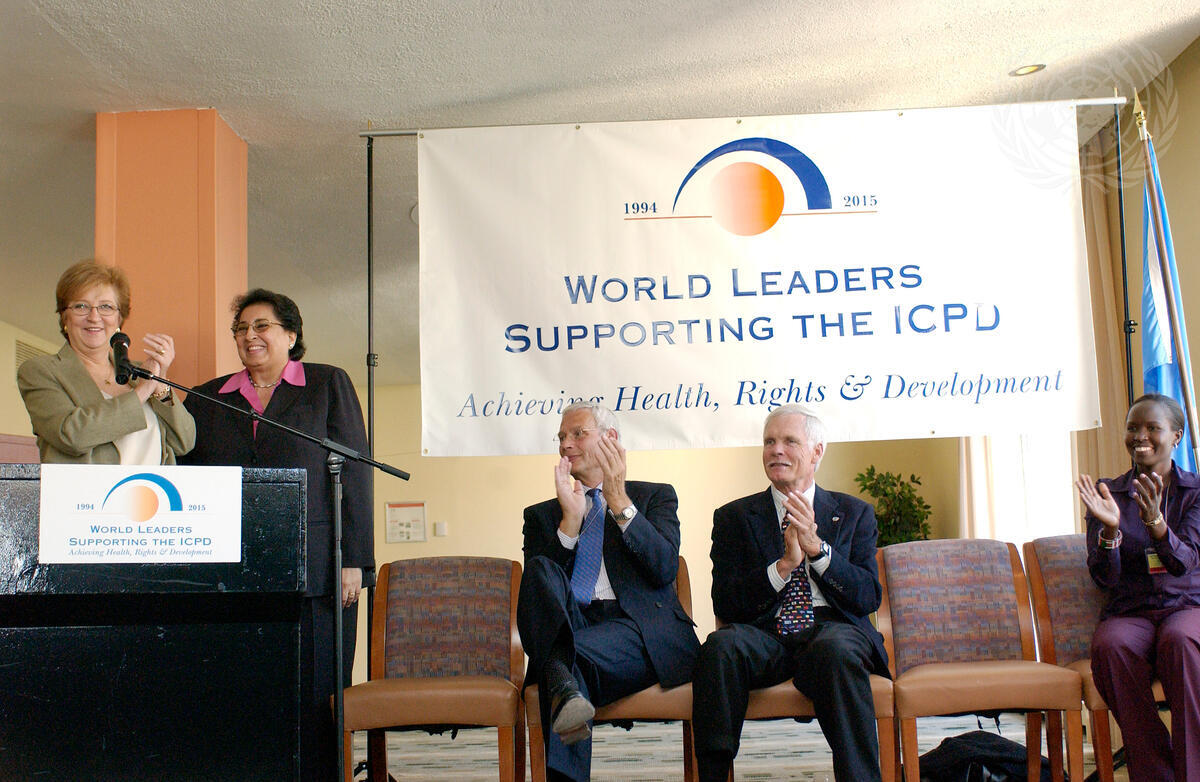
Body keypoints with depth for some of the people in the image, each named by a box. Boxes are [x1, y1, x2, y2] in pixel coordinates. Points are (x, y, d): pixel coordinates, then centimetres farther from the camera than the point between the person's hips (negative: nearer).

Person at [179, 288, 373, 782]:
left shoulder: (328, 384, 9)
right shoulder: (206, 399, 18)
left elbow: (354, 474, 2)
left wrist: (354, 560, -6)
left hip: (312, 573, -2)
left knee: (313, 700, 0)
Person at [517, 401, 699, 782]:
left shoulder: (656, 496, 19)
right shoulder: (541, 515, 24)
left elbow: (664, 568, -2)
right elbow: (538, 590, 6)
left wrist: (620, 501, -8)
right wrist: (571, 518, -4)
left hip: (643, 633, -3)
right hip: (566, 629, 4)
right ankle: (567, 689, -48)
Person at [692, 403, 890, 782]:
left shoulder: (854, 513, 17)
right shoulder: (734, 517, 14)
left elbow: (869, 598, 4)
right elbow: (725, 604, 3)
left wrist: (817, 548, -10)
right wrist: (784, 565, -11)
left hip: (833, 628, 0)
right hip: (764, 635, 1)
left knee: (834, 649, -36)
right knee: (721, 644, -33)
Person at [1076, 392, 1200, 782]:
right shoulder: (1108, 493, 8)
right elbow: (1104, 577, 1)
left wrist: (1156, 524, -30)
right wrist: (1110, 529, -19)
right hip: (1129, 611, 1)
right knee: (1111, 646, -35)